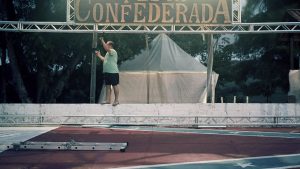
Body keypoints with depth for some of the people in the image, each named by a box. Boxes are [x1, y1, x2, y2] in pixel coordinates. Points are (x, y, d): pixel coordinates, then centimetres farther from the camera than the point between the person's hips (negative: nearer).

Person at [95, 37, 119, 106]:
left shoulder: (113, 51, -8)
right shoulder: (108, 53, 22)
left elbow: (106, 48, -25)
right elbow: (104, 60, 28)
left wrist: (102, 40, -20)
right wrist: (99, 55, 30)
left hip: (113, 72, -10)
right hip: (107, 72, 10)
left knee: (115, 86, -3)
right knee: (107, 86, 9)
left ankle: (116, 100, 2)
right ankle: (108, 100, 12)